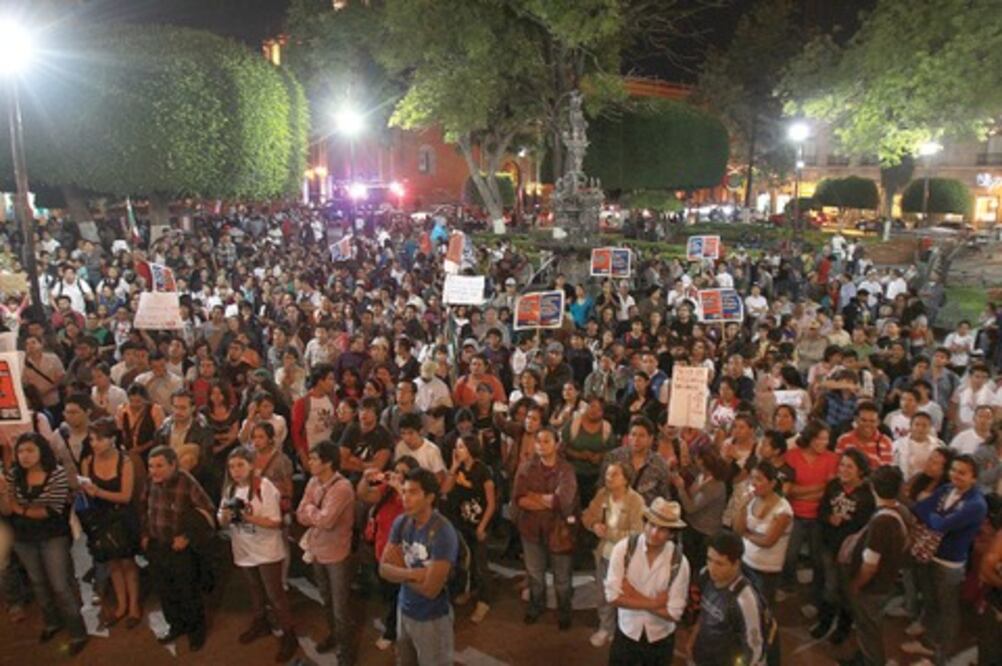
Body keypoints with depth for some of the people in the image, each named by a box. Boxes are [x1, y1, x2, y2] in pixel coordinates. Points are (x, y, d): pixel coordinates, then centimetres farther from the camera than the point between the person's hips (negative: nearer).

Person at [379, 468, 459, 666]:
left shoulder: (443, 533, -28)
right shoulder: (401, 522, -7)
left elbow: (430, 589, -29)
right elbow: (383, 568, -6)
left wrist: (401, 570, -15)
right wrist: (412, 573, -23)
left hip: (432, 618, -6)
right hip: (404, 609, 7)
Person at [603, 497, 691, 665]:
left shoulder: (679, 561, -20)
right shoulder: (623, 549, -19)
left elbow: (673, 613, -19)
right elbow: (613, 597, -20)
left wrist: (633, 595, -21)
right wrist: (654, 603, -21)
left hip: (660, 639, 0)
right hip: (627, 633, 0)